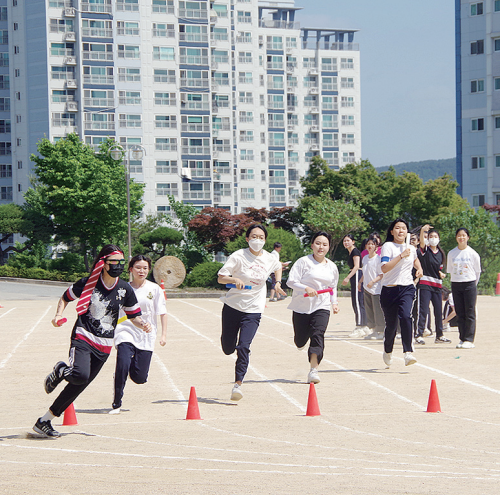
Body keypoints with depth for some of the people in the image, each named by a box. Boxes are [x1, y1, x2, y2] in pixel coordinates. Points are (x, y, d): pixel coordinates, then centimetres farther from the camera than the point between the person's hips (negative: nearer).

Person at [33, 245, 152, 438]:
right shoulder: (88, 282, -3)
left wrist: (142, 325, -9)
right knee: (80, 375, -30)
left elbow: (133, 315, 13)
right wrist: (58, 315, -8)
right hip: (83, 338, -4)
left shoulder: (125, 289, 4)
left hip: (104, 346, 4)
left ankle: (44, 421, 15)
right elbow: (65, 297, 10)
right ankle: (61, 371, 7)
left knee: (79, 386, 3)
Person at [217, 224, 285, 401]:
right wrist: (235, 279, -28)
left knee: (243, 347, -16)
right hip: (232, 306, 0)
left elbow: (278, 267, 25)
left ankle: (238, 383, -10)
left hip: (253, 310, 0)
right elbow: (220, 277, -10)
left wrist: (278, 283, 10)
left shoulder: (269, 259, 1)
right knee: (228, 348, 9)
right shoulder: (238, 256, -9)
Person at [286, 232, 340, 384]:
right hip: (301, 307, -2)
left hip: (321, 307, 2)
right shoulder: (303, 262, -6)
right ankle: (301, 342, 47)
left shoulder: (332, 267, 10)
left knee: (318, 335, -18)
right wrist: (306, 288, -26)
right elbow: (291, 281, -12)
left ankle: (313, 370, -20)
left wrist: (334, 303, 11)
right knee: (300, 340, 8)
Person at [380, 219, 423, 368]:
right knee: (391, 323, 6)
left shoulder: (411, 248, 12)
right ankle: (388, 351, 34)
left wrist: (419, 268, 17)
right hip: (389, 290, -2)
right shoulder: (388, 246, -5)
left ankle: (408, 353, -29)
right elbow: (384, 268, -19)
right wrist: (401, 256, -22)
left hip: (407, 289, 2)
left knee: (405, 316, -23)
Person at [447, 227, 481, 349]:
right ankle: (462, 339, 7)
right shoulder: (451, 253, 6)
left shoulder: (473, 254, -1)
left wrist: (473, 284, 9)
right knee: (460, 313, 3)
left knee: (470, 313, -6)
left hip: (469, 284, -3)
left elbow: (477, 272, 6)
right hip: (455, 285, 3)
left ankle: (469, 340, -6)